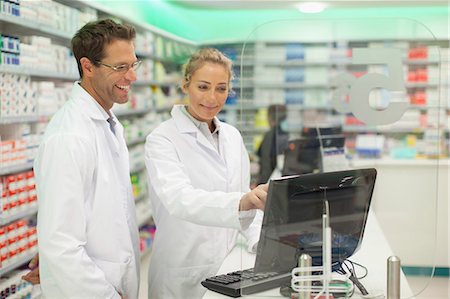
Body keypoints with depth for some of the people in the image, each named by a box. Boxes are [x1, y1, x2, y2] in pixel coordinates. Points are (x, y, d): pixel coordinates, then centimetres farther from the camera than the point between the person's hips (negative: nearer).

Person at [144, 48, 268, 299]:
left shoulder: (232, 136, 6)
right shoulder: (162, 139, -13)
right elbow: (179, 199, -30)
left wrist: (262, 240, -5)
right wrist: (241, 202, -46)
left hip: (230, 271, 5)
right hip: (184, 275, -5)